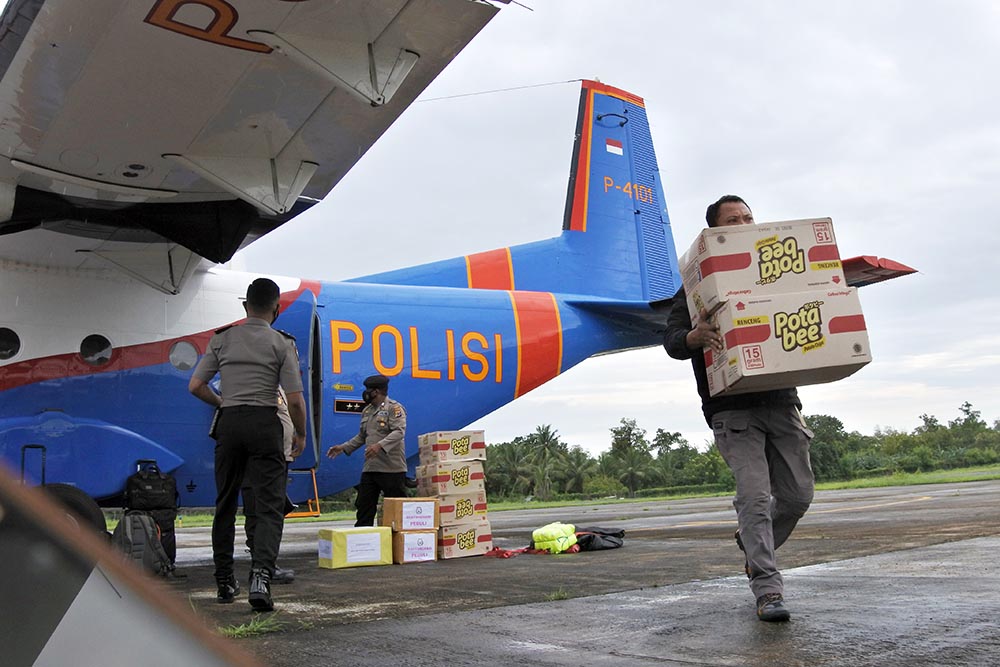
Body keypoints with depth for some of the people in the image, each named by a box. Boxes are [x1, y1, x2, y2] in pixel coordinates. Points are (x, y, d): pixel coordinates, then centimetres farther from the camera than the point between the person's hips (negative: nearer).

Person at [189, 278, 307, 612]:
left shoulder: (222, 338, 8)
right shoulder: (282, 343, -1)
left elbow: (195, 386, 7)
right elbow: (295, 400, -6)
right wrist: (300, 435, 9)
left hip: (229, 422, 3)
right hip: (264, 422, -3)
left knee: (225, 503, 15)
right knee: (270, 505, -3)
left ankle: (225, 581, 22)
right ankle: (261, 576, -22)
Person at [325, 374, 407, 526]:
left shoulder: (394, 408, -7)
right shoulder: (367, 411, 20)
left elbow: (399, 432, -21)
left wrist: (380, 445, -33)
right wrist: (344, 447, 19)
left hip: (392, 469, -8)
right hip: (370, 468, 8)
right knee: (364, 506, 8)